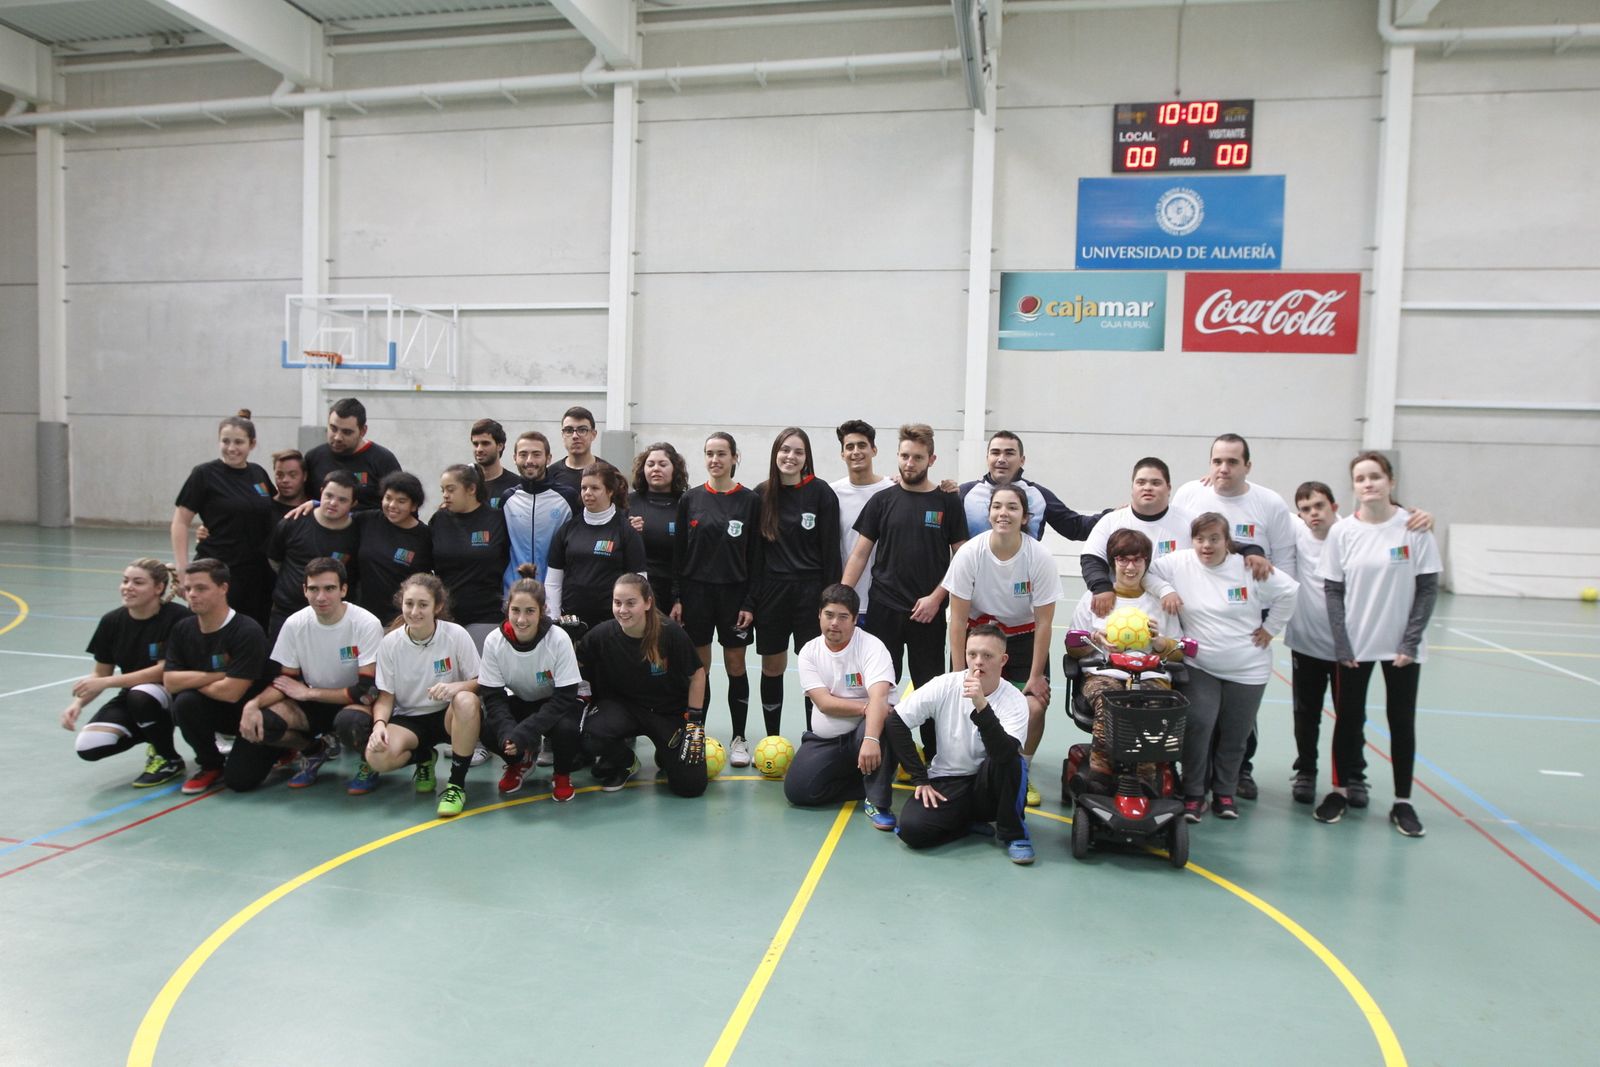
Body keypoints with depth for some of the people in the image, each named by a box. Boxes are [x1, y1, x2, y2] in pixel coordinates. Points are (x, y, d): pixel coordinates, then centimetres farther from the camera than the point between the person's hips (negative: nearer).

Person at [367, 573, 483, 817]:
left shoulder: (456, 635, -12)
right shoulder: (390, 643, -6)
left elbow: (481, 683, -10)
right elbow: (385, 696, 0)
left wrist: (456, 686, -31)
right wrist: (379, 723, -21)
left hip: (449, 716, -2)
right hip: (408, 719, 2)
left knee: (466, 701, -37)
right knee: (377, 757, -29)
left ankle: (457, 784, -21)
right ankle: (425, 757, 9)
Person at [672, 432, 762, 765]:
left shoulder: (750, 501, -1)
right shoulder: (690, 499, 3)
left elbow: (755, 556, -1)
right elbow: (678, 551, 5)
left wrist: (750, 602, -6)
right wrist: (676, 597, 0)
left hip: (734, 593, -1)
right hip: (696, 592, 1)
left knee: (736, 666, 5)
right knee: (698, 667, 6)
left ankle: (739, 739, 17)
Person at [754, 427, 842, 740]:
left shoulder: (821, 493, -5)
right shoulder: (761, 494, 3)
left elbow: (830, 550, -5)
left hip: (810, 590, -3)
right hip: (771, 590, 3)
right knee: (772, 667, 11)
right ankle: (771, 740, 24)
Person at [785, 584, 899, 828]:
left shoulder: (871, 646, -13)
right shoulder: (809, 652, -2)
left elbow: (878, 698, -29)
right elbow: (824, 703, -12)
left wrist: (870, 739, -45)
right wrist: (866, 707, -25)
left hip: (865, 729, -4)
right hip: (824, 741, 4)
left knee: (877, 726, -38)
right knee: (797, 790, -15)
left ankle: (878, 802, -20)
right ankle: (877, 784, 0)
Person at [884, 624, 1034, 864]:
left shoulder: (1014, 700, -13)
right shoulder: (944, 686, -10)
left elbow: (1004, 754, -31)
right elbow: (894, 722, -8)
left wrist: (982, 706, -43)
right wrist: (920, 780, -10)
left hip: (988, 785, -1)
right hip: (946, 782, 1)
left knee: (1008, 758, -33)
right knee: (911, 829, -27)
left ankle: (1012, 833, -10)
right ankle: (971, 821, 2)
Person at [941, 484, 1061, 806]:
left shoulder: (1040, 558, -18)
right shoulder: (969, 553, -19)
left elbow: (1043, 622, -9)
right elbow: (958, 619, -12)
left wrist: (1035, 676, -8)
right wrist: (959, 677, -12)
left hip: (1023, 637, 1)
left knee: (1034, 707, -17)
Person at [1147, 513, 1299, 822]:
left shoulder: (1249, 569, -8)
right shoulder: (1179, 563, -8)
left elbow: (1289, 591, 2)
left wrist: (1270, 627, 1)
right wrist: (1165, 590, -18)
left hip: (1247, 669, 1)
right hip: (1200, 667, -1)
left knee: (1235, 735, 10)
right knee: (1198, 726, -13)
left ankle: (1225, 792, 28)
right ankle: (1193, 793, 3)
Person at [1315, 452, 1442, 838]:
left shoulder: (1414, 528, -6)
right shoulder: (1342, 532, -3)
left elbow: (1427, 589, -4)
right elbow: (1333, 590, -1)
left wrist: (1410, 643, -9)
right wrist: (1342, 644, -8)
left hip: (1401, 647, -1)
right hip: (1354, 646, 1)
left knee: (1402, 722, 8)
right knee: (1348, 719, 9)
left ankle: (1403, 802, 20)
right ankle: (1341, 790, 24)